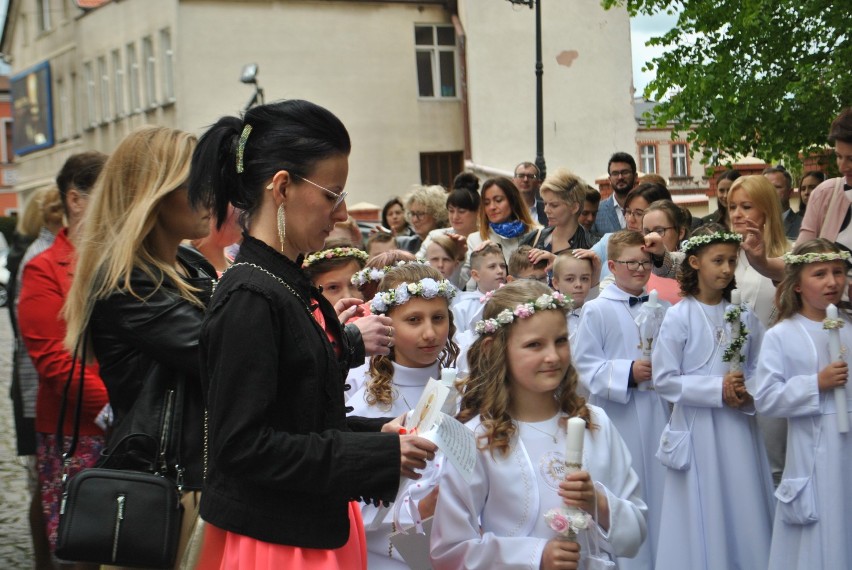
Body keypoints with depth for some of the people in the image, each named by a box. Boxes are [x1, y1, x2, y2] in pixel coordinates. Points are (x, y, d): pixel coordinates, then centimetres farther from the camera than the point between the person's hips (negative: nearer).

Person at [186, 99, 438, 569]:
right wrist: (377, 455, -19)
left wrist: (376, 433, 3)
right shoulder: (249, 297, -19)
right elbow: (243, 445, -23)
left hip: (316, 532, 9)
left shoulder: (291, 285, 9)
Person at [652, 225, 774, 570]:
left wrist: (747, 393, -10)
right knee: (703, 519, 2)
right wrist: (717, 389, -15)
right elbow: (664, 380, -9)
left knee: (745, 514, 7)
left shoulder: (743, 317, 4)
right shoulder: (678, 317, -6)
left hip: (740, 428, 3)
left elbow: (758, 369, 11)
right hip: (698, 429, -3)